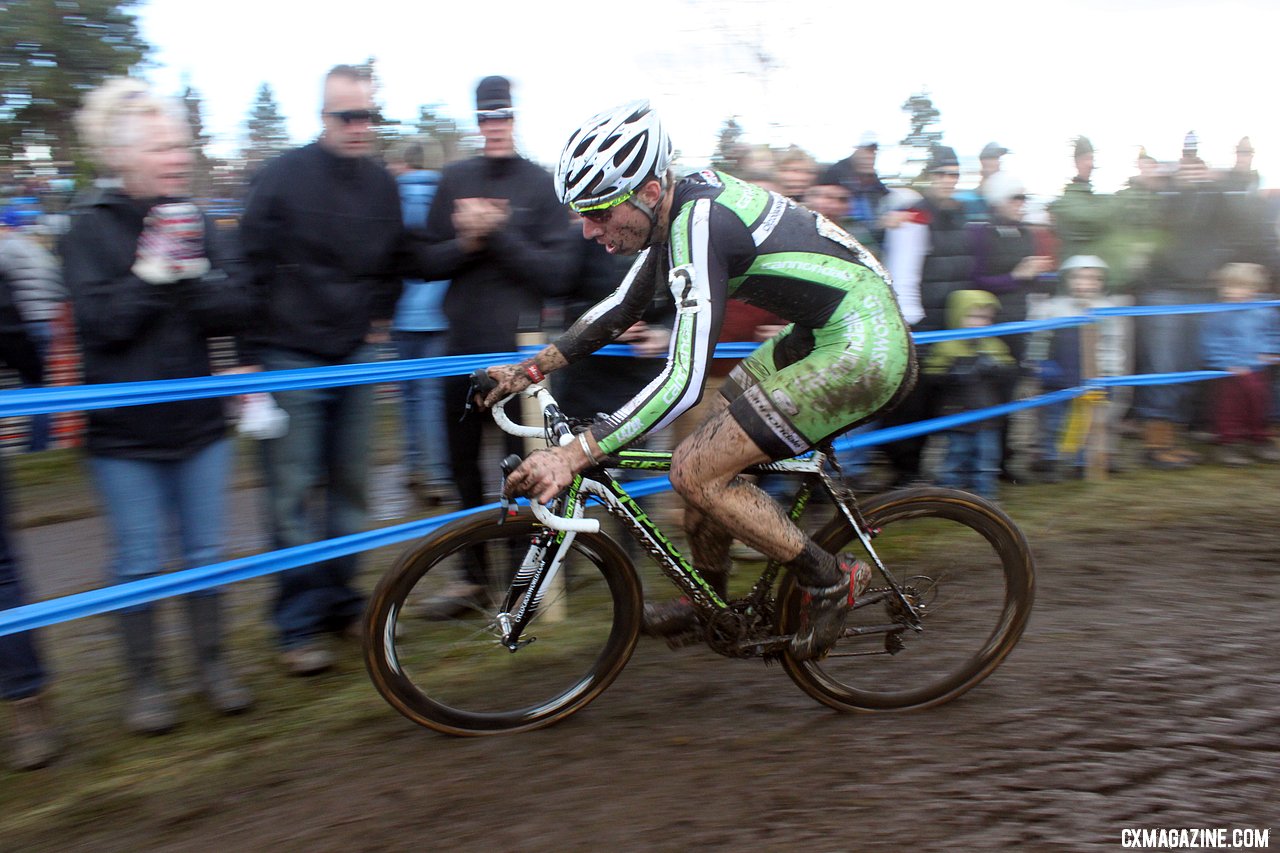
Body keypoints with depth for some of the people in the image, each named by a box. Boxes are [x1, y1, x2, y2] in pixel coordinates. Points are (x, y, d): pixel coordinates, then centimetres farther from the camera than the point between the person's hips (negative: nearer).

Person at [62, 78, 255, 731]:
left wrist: (190, 274, -21)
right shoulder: (89, 229, -4)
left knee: (205, 550, 11)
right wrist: (151, 272, -21)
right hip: (124, 430, -3)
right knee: (139, 561, 6)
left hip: (198, 419, 3)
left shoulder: (202, 225, 5)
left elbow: (234, 311, -5)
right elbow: (99, 323, -13)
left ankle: (212, 663, 27)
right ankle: (144, 679, 23)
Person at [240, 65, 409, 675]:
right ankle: (300, 625, 9)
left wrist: (379, 320, 11)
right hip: (289, 359, -5)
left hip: (355, 358, 5)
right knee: (294, 496, -1)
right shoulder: (282, 177, -6)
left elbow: (395, 261, 22)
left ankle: (341, 603, 24)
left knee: (350, 487, 10)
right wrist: (250, 354, -7)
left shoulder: (382, 185, 8)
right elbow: (251, 267, -6)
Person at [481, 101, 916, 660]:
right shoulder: (679, 203, 5)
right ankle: (708, 600, 31)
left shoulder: (699, 227, -24)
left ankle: (830, 582, 4)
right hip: (824, 330, 10)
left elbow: (685, 381, -32)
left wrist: (573, 455, -33)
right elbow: (622, 306, 18)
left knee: (695, 471, -12)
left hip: (863, 350, -10)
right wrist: (532, 368, 15)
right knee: (709, 447, 13)